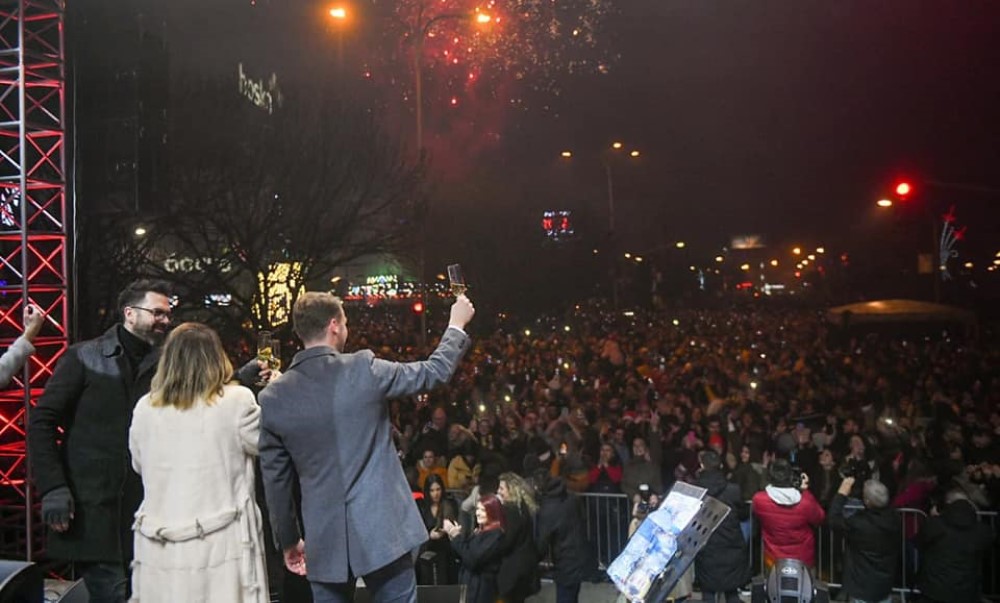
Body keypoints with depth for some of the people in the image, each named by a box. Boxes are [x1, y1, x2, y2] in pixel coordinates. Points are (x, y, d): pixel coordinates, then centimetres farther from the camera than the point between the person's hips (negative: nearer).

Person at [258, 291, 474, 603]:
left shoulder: (273, 397, -2)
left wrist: (288, 540, 17)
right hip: (381, 528, -3)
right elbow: (434, 371, 2)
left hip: (323, 539, 3)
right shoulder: (363, 368, -11)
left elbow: (275, 479, 5)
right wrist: (456, 325, 18)